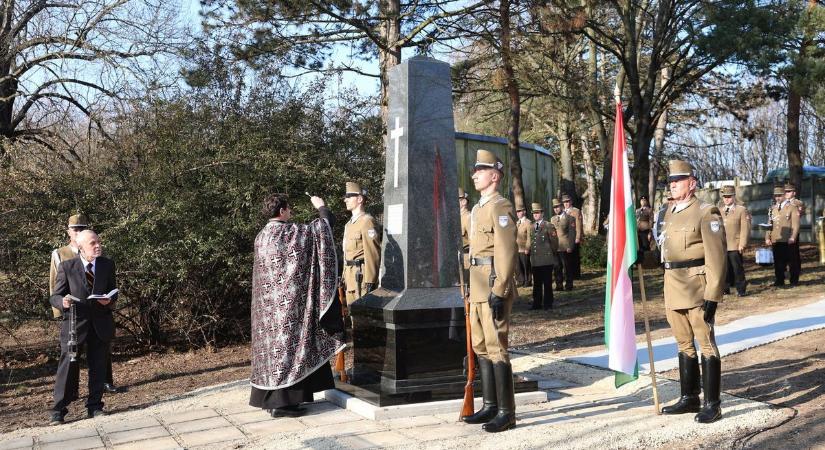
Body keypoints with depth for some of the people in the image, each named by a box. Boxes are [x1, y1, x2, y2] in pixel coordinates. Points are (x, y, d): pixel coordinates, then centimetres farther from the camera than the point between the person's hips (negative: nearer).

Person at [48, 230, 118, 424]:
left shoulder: (108, 265, 3)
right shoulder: (67, 267, -5)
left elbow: (114, 292, 10)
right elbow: (54, 297, -2)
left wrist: (109, 300, -13)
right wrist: (62, 302, -25)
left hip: (100, 323, 3)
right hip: (75, 323, -3)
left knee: (98, 367, 9)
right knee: (68, 366, -5)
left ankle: (95, 406, 21)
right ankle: (58, 411, 7)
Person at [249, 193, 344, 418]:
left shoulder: (261, 236, 9)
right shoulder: (289, 232, -14)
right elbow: (326, 224, -5)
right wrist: (322, 206, 14)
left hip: (268, 304, 8)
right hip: (287, 303, -8)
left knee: (272, 346, 14)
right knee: (288, 345, -3)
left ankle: (269, 398, 22)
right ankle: (281, 403, 1)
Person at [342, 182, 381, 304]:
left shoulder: (367, 222, -11)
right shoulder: (350, 224, 18)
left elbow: (373, 254, -17)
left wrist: (370, 283, -21)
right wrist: (345, 277, 18)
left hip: (362, 277, -9)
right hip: (351, 278, 9)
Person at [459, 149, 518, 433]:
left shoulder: (500, 207, -10)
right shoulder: (477, 209, 18)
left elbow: (506, 253, -17)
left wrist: (499, 291, -22)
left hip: (494, 287, -10)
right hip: (478, 287, 10)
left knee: (496, 348, -5)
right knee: (481, 347, 13)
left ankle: (506, 412, 4)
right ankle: (490, 406, 24)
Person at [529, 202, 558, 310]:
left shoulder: (549, 226, -2)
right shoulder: (531, 227, 14)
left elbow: (554, 242, -1)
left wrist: (551, 253, 2)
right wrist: (530, 251, 10)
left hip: (546, 260, -5)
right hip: (535, 260, 5)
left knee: (547, 283, 1)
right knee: (536, 283, 9)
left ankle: (548, 304, 8)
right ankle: (537, 304, 16)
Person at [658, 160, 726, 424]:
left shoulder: (706, 213, -9)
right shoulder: (670, 213, 13)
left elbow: (716, 258, -13)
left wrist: (712, 296, -18)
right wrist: (669, 290, 17)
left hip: (697, 289, -7)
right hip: (673, 290, 8)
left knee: (706, 344, 0)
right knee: (684, 344, 15)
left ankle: (712, 404, 9)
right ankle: (689, 398, 26)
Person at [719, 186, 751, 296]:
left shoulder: (742, 210, 2)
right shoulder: (719, 210, 15)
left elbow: (745, 228, -4)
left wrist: (742, 244, -10)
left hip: (735, 246, -4)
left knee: (737, 268, -1)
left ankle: (740, 290, 9)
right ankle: (726, 288, 17)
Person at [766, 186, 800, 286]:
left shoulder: (792, 207, 0)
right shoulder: (772, 209, 14)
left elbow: (795, 224, -6)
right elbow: (769, 224, 12)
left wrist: (793, 237, -16)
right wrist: (767, 238, 3)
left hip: (788, 241, -4)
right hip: (775, 241, 4)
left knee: (791, 261, 4)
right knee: (778, 261, 5)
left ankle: (794, 281, 14)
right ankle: (779, 281, 13)